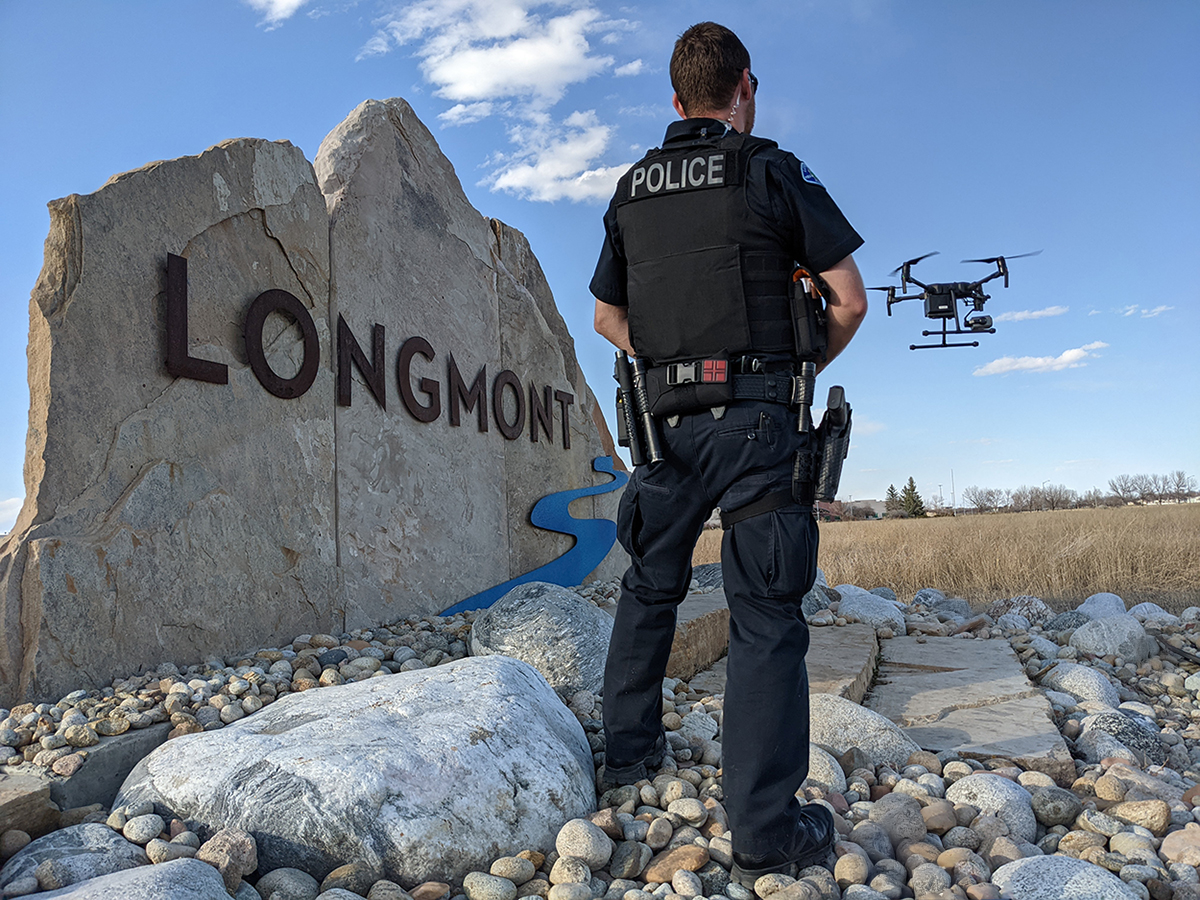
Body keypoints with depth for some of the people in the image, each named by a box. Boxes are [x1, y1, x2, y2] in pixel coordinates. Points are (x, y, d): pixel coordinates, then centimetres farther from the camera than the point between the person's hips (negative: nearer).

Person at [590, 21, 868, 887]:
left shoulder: (631, 189, 13)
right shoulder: (774, 171, 0)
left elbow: (607, 316, 20)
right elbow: (849, 299, -2)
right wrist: (803, 366, 13)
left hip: (666, 421, 5)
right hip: (757, 422, -4)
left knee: (650, 587, 20)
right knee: (766, 616, -2)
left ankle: (628, 751, 32)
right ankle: (767, 832, 1)